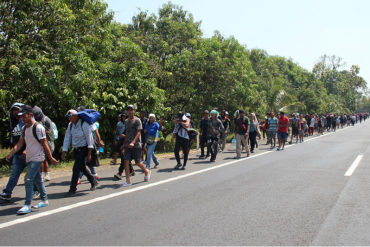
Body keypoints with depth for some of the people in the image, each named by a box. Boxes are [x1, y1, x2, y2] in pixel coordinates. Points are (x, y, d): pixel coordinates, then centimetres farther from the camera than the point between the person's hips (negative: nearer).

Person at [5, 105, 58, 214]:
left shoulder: (38, 127, -14)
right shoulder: (24, 128, 10)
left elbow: (44, 144, -13)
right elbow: (20, 143, 10)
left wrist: (51, 158, -10)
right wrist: (11, 153, -5)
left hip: (37, 158, -8)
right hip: (29, 158, 8)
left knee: (28, 179, -13)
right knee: (37, 180, 14)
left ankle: (27, 205, -10)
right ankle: (44, 200, 25)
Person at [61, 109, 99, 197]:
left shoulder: (84, 124, -14)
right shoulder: (70, 125, 7)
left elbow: (89, 138, -15)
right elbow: (67, 138, 7)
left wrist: (89, 153, -18)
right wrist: (64, 152, 0)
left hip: (83, 149, -7)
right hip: (76, 149, 8)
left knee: (76, 169, -11)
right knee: (82, 168, 16)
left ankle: (72, 190, -5)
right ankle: (94, 182, 35)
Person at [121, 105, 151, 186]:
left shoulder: (137, 120, -5)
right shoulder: (126, 121, 15)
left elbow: (138, 132, -14)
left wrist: (133, 142, -27)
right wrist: (124, 145, 19)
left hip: (136, 145, -5)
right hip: (128, 145, 5)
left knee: (137, 162, 2)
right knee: (126, 161, -7)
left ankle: (147, 172, 31)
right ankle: (128, 181, -3)